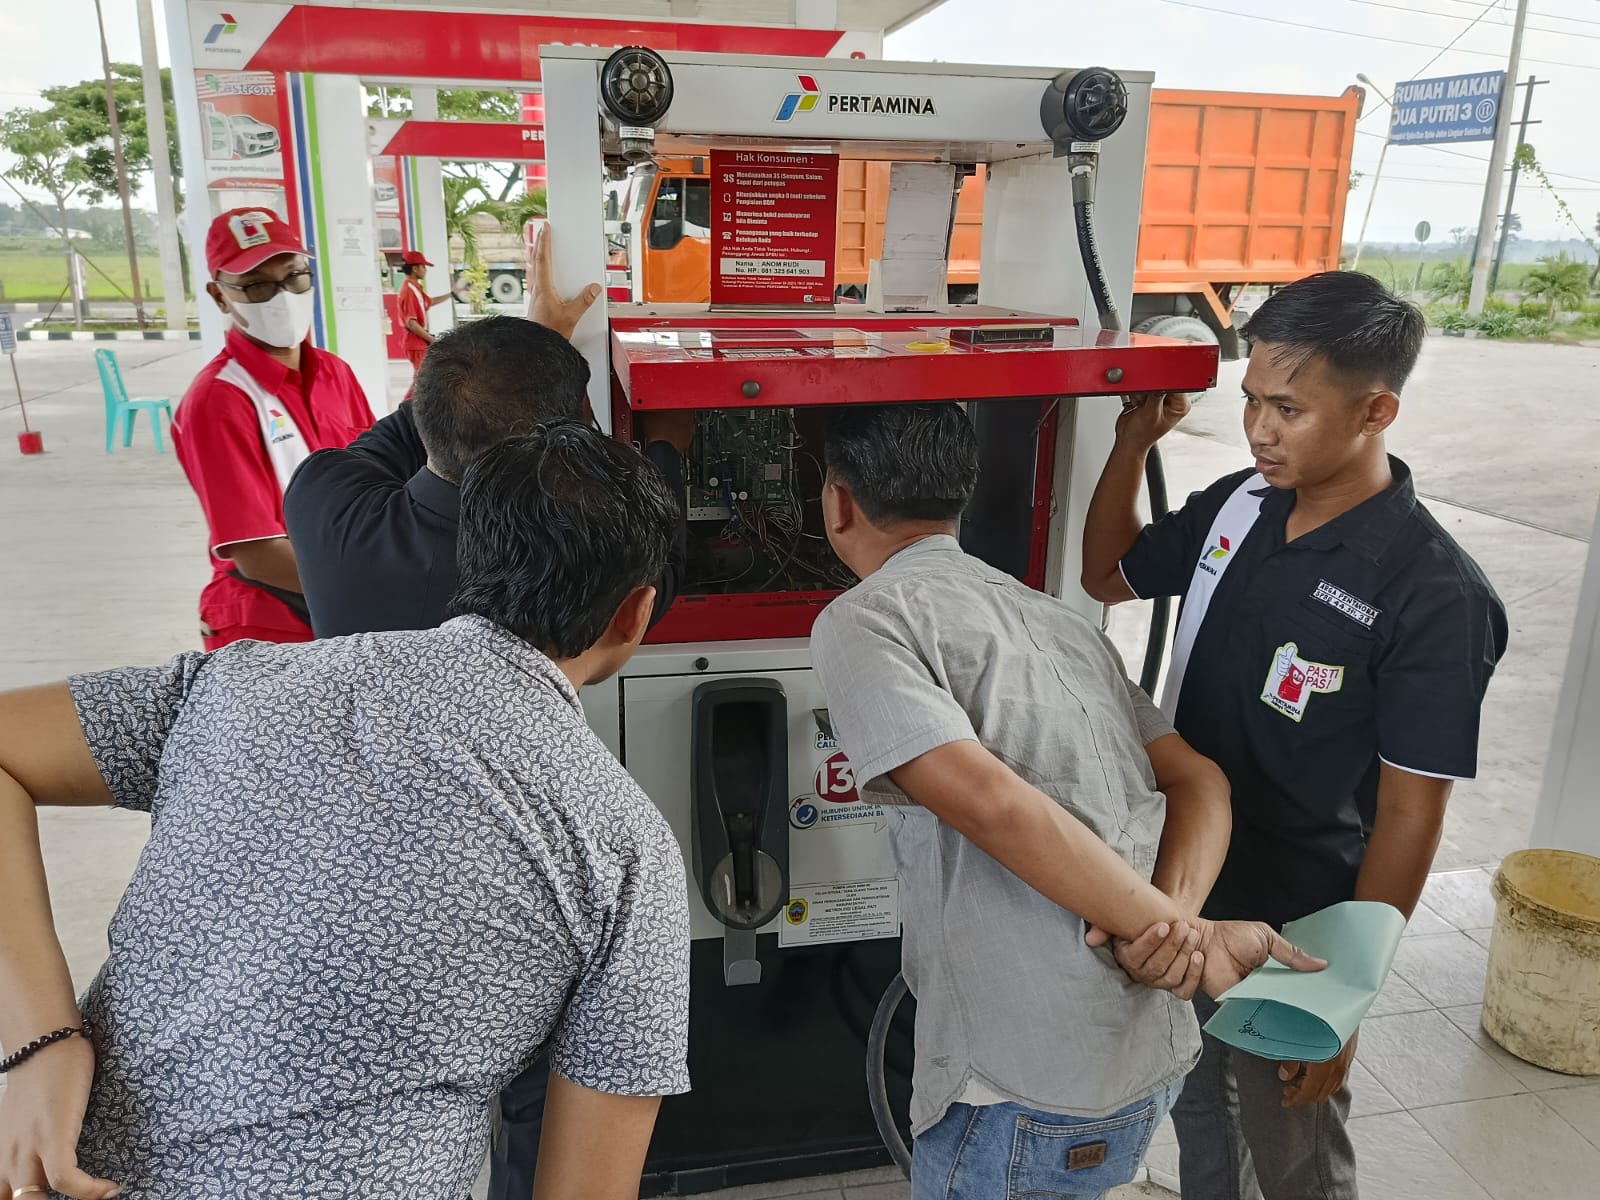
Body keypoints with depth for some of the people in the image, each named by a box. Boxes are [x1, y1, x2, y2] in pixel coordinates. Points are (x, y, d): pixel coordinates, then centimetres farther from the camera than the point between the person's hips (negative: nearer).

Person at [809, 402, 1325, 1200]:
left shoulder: (862, 620, -9)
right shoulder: (1055, 618, 13)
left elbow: (991, 803, -22)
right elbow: (1198, 780, 7)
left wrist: (1177, 931, -14)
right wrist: (1177, 918, -9)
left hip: (1032, 1098, -7)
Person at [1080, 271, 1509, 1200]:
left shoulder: (1433, 596, -22)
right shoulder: (1239, 506, -3)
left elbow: (1410, 817, -18)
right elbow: (1108, 576, 12)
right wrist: (1133, 443, -2)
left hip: (1291, 942, -5)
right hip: (1179, 896, 6)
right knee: (1197, 1125, 27)